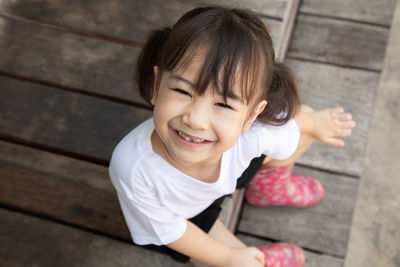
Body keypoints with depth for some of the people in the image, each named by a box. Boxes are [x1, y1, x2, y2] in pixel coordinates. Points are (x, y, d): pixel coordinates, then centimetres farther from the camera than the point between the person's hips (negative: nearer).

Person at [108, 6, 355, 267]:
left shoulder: (253, 130, -39)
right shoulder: (132, 169, -45)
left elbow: (295, 118, -12)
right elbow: (169, 231, -24)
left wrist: (317, 123, 11)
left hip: (230, 175, 3)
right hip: (178, 215, -2)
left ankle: (269, 184, 30)